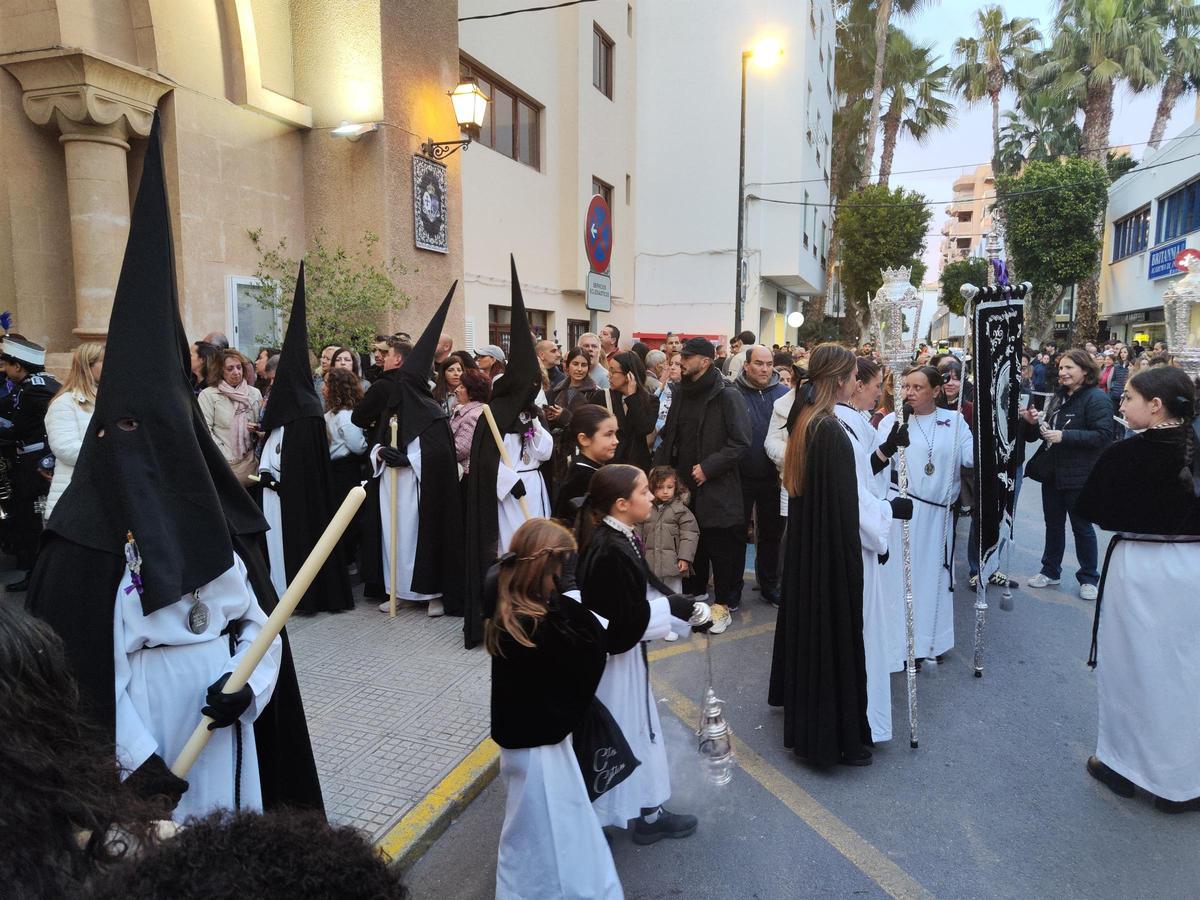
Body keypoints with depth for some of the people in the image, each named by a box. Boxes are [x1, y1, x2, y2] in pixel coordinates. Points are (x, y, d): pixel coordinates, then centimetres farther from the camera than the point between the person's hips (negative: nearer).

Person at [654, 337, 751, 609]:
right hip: (684, 484, 6)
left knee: (721, 546, 3)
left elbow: (740, 442, -16)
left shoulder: (727, 396, -13)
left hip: (718, 487, -6)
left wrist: (709, 467, -19)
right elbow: (669, 434, 18)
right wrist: (662, 465, 6)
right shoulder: (682, 392, 9)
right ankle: (693, 590, 35)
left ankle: (726, 600, 19)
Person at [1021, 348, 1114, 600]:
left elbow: (1103, 436, -22)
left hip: (1078, 475, -7)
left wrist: (1064, 436, -25)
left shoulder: (1096, 398, -13)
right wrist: (1034, 423, -1)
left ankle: (1088, 578, 21)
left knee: (1082, 527, 6)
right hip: (1052, 471, 7)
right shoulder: (1058, 396, 10)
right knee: (1053, 523, 16)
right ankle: (1051, 571, 29)